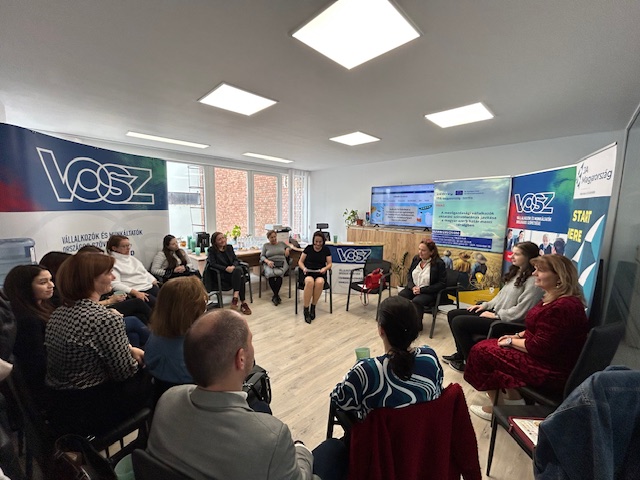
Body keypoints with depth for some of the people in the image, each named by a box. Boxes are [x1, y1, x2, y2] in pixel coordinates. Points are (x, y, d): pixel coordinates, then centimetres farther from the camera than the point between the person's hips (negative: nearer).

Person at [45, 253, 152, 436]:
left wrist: (129, 349, 5)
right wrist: (133, 354, 1)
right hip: (90, 412, -8)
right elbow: (124, 372, -19)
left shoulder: (58, 314, -1)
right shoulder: (105, 319, -29)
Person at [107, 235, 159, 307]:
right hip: (133, 292, -7)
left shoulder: (132, 258, 23)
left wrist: (155, 283, 8)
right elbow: (115, 284, -12)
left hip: (150, 286, 7)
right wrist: (135, 293, -21)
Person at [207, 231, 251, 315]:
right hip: (221, 275, -4)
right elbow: (213, 264, -9)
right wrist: (226, 268, -22)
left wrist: (233, 266, -14)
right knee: (240, 276, -33)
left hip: (234, 270, 5)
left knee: (239, 269, -34)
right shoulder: (212, 250, 3)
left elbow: (236, 260, 10)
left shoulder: (229, 247, 16)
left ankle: (236, 296, -33)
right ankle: (242, 303, -32)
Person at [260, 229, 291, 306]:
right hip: (270, 264, 0)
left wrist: (287, 249, 14)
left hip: (282, 263, 0)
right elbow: (262, 256, 10)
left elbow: (289, 247, 38)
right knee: (270, 274, -36)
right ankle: (277, 295, -22)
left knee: (279, 273, -36)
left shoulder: (282, 243, 23)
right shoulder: (265, 245, 19)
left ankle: (275, 296, -24)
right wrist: (267, 261, -11)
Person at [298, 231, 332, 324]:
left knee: (319, 282, -37)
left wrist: (325, 268, -15)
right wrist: (304, 268, -14)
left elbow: (329, 264, 7)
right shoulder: (308, 248, 6)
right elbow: (300, 262, 7)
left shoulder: (326, 249, 8)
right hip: (307, 273, -1)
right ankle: (306, 310, -26)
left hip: (320, 273, 1)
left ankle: (313, 307, -16)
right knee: (309, 281, -38)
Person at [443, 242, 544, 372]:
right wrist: (485, 305, 7)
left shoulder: (533, 281, -18)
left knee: (458, 322, -19)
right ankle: (461, 354, 17)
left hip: (507, 322, -10)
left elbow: (520, 311, -22)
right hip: (496, 312, 10)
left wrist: (495, 315, -15)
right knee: (453, 314, 2)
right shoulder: (516, 272, 11)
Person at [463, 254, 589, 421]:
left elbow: (540, 347, -26)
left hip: (550, 371, -10)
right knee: (488, 345, 13)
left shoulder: (563, 307, -29)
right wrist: (517, 336, 6)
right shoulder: (555, 299, 5)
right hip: (546, 358, 10)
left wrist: (512, 341, -12)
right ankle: (512, 399, 18)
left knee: (483, 351, -4)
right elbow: (537, 330, 18)